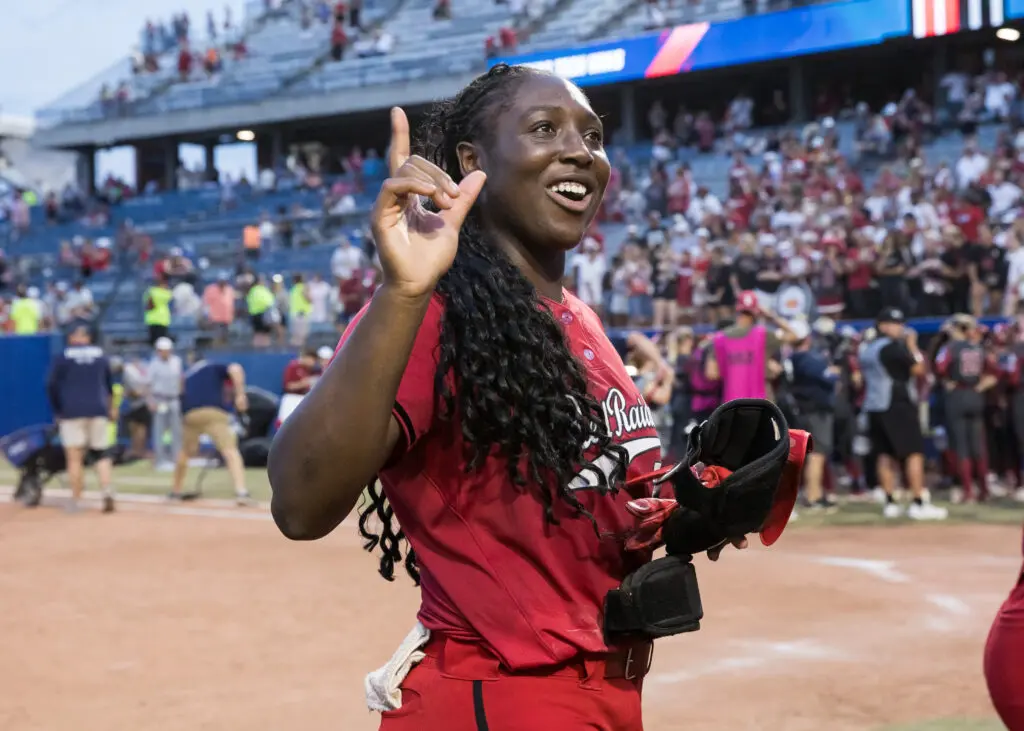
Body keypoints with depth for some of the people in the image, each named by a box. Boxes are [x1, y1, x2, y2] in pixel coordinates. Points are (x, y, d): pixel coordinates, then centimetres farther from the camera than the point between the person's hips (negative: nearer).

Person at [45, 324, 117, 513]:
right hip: (98, 411, 3)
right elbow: (110, 384, 20)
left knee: (75, 457, -2)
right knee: (102, 455, 8)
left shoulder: (62, 357, 1)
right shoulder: (101, 356, 10)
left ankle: (75, 501, -3)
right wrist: (111, 408, 32)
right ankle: (107, 492, -12)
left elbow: (51, 385, -3)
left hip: (72, 412, -3)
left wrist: (57, 410, 8)